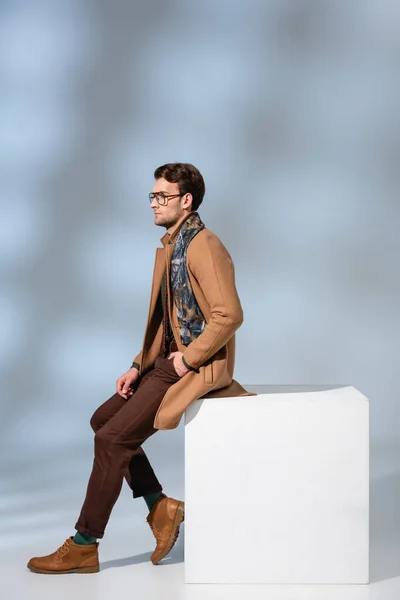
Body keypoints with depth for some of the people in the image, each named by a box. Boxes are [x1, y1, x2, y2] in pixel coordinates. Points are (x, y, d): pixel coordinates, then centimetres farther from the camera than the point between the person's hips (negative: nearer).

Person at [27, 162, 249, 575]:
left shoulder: (203, 247, -17)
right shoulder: (170, 246, 14)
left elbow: (229, 315, -26)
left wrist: (187, 359, -19)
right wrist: (139, 366, 8)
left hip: (194, 369, -10)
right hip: (167, 362, 10)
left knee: (112, 438, -12)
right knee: (103, 419, 12)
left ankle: (85, 546, -1)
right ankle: (161, 507, 15)